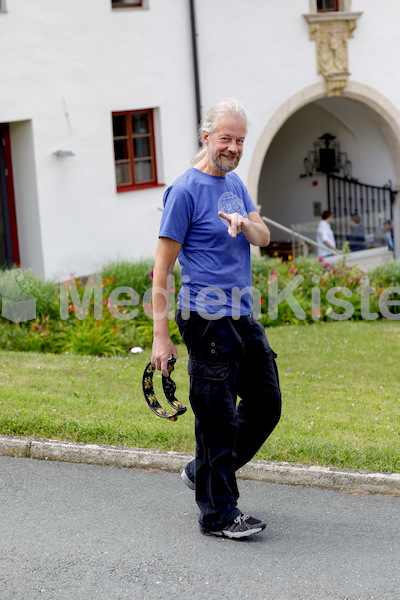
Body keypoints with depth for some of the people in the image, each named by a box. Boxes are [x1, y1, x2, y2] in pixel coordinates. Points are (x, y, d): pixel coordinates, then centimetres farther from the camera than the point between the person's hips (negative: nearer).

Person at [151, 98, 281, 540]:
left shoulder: (235, 184, 14)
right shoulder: (185, 190, -10)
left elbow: (264, 238, 9)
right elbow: (162, 268, -11)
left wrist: (244, 223, -15)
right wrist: (160, 336, -15)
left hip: (243, 318, 8)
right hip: (208, 320, -8)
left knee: (266, 404, 14)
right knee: (217, 417, -3)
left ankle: (203, 472, 29)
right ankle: (218, 513, 8)